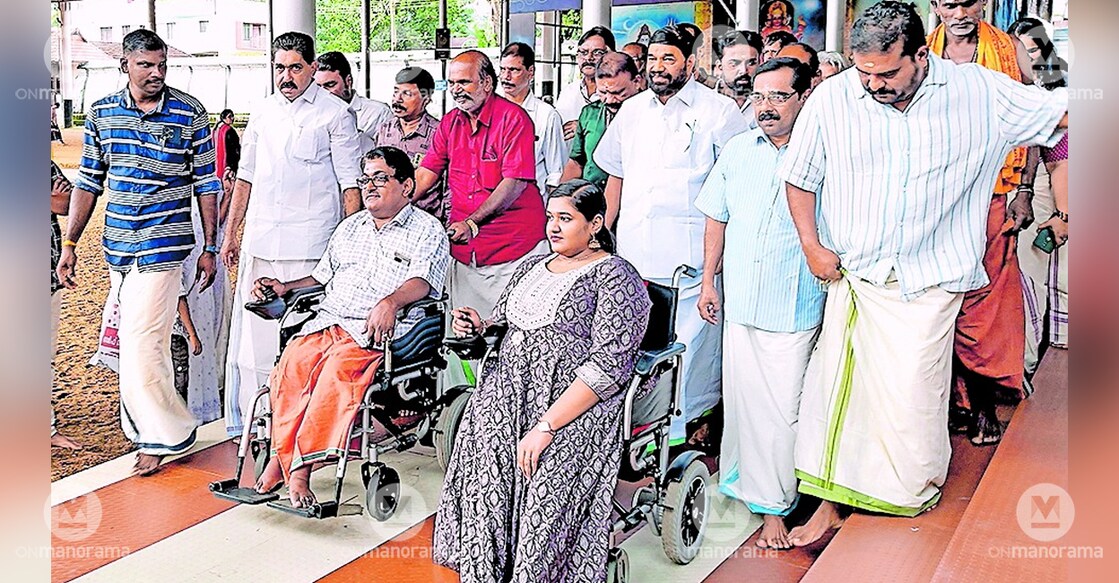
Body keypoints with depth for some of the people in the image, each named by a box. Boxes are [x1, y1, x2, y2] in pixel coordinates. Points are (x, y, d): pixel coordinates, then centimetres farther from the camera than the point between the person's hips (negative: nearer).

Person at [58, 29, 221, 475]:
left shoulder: (190, 114, -3)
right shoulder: (102, 112, 6)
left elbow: (206, 185, 1)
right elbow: (88, 182, 10)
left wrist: (210, 249, -1)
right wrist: (69, 244, 6)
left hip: (165, 243, -4)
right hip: (118, 245, 5)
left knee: (140, 342, -10)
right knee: (147, 340, 12)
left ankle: (161, 436, 5)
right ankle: (170, 430, 25)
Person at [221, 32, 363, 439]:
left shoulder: (335, 114, 0)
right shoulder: (262, 112, 15)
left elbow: (351, 184, -3)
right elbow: (246, 177, 21)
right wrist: (230, 234, 17)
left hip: (310, 244, -5)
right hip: (260, 240, 5)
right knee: (253, 328, 6)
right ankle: (251, 418, 17)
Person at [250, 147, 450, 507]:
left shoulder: (427, 230, 7)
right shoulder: (351, 226, 29)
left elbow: (422, 281, -10)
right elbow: (323, 276, 34)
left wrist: (390, 302, -29)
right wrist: (285, 287, 18)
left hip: (376, 330, -5)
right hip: (328, 320, 5)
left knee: (339, 369, -34)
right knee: (292, 363, -26)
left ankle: (299, 465, -31)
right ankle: (282, 458, -20)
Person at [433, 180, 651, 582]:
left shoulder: (614, 278, -3)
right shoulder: (533, 266, 21)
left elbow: (608, 367, -14)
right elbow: (504, 322, 32)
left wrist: (546, 427, -21)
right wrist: (479, 325, 6)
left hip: (574, 407, -5)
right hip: (509, 390, 6)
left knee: (545, 482, -31)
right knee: (480, 446, -24)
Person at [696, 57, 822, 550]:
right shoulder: (738, 149, 7)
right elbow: (716, 219, 15)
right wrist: (708, 281, 13)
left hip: (795, 310, -4)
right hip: (740, 302, 4)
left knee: (781, 408, 0)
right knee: (740, 398, 13)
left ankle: (773, 507, 13)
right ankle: (741, 479, 32)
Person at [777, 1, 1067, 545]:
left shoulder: (980, 92, -5)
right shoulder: (831, 99, -4)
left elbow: (1062, 111, 4)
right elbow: (800, 177, 8)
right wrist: (812, 246, 2)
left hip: (928, 283, -1)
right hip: (853, 276, 2)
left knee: (910, 395, 2)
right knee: (837, 386, 4)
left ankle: (915, 493, 28)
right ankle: (829, 504, 19)